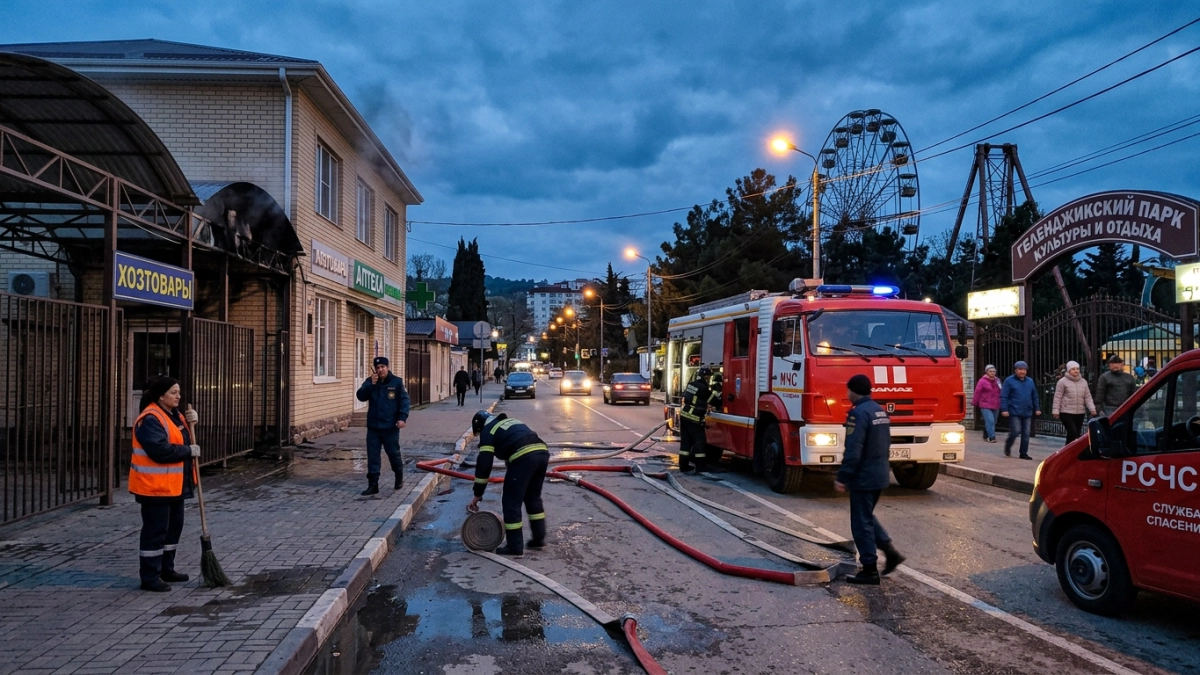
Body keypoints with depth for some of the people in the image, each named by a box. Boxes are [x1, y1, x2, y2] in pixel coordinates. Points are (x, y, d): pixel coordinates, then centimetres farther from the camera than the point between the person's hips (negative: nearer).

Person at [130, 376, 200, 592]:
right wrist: (189, 451, -16)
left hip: (174, 484, 10)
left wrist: (190, 422, 0)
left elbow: (182, 439, 18)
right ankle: (149, 577, 4)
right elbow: (161, 450, -27)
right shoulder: (150, 419, -18)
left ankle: (166, 569, 29)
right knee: (156, 530, -5)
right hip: (155, 485, -10)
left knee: (174, 526, 17)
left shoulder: (174, 415, 13)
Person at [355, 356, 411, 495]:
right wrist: (371, 384, -21)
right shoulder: (370, 381, 5)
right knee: (372, 456, 3)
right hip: (373, 426, 3)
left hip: (390, 426, -3)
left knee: (393, 453, 10)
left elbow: (404, 400, -7)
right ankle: (373, 484, 8)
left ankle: (399, 476, 35)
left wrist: (402, 417, -18)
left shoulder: (396, 382, -5)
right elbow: (361, 396, -7)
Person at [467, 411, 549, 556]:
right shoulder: (512, 422, 36)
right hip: (542, 452, 8)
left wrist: (478, 493, 12)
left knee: (511, 502, 6)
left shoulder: (488, 430, 15)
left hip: (523, 457, -7)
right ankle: (539, 539, 31)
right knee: (533, 498, 24)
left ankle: (515, 547, 11)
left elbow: (484, 463, 7)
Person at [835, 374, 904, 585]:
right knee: (867, 517, 22)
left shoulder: (858, 413, -18)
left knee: (861, 523, 1)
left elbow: (853, 451, -23)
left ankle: (870, 570, 6)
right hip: (880, 475, 9)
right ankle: (891, 552, 16)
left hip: (863, 477, -9)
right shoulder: (880, 411, 10)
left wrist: (842, 477, -17)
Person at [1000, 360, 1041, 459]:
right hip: (1014, 412, -5)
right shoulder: (1009, 381, -5)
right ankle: (1008, 446, 17)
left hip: (1027, 413, 5)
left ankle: (1024, 453, 14)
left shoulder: (1030, 381, 11)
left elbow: (1034, 396, 17)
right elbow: (1003, 396, -8)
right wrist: (1004, 409, -15)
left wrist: (1037, 408, 11)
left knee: (1026, 434, 5)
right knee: (1016, 431, -10)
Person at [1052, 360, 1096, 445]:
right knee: (1073, 432, -15)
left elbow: (1088, 397, 9)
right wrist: (1056, 410, -12)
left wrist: (1092, 409, -3)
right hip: (1066, 412, -6)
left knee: (1077, 434, 8)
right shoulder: (1063, 382, -5)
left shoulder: (1083, 382, 11)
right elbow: (1057, 397, -6)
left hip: (1080, 413, 6)